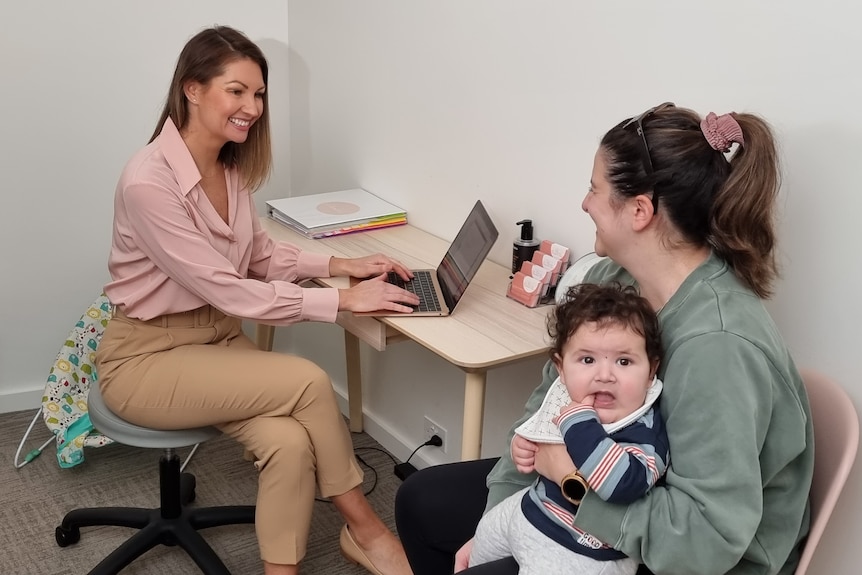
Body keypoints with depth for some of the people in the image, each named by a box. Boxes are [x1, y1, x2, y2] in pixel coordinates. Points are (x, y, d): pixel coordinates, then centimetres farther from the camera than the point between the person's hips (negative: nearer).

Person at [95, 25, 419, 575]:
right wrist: (344, 300, -24)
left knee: (290, 441, -23)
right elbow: (225, 289, -25)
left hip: (220, 338, 6)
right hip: (147, 357, -6)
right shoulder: (149, 181, -24)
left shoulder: (232, 167, 1)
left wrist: (338, 264, -2)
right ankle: (363, 526, -1)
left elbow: (260, 255, 14)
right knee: (309, 381, -23)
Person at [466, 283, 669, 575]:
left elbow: (622, 483, -47)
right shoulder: (566, 395, -7)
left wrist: (578, 422, -39)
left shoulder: (645, 433, -28)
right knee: (481, 542, 26)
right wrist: (523, 443, -6)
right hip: (531, 508, 8)